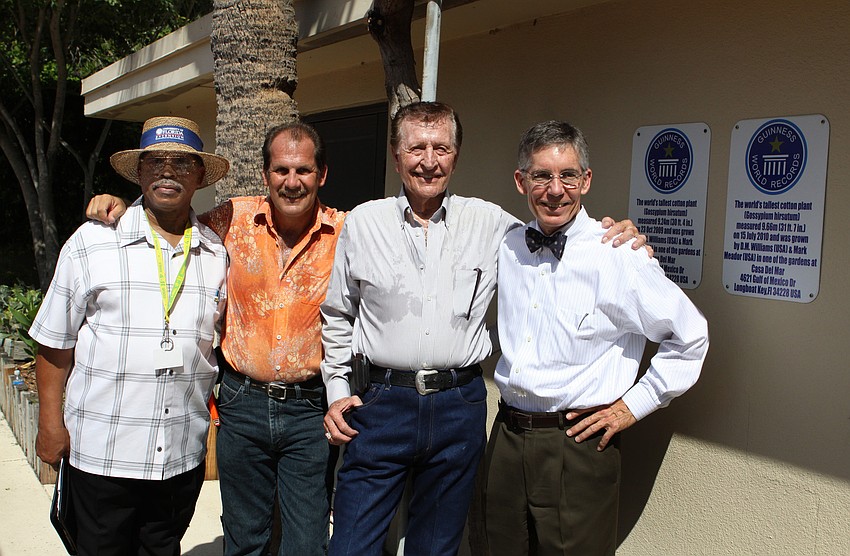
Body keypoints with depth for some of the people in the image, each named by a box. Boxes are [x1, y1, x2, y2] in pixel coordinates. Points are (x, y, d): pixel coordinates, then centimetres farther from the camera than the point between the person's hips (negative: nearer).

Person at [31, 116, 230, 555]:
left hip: (185, 455, 3)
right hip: (103, 453, -2)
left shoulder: (217, 253, 5)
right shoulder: (91, 242, -3)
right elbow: (55, 341, 0)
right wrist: (50, 422, -2)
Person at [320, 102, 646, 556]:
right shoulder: (363, 223, 4)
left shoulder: (489, 223, 3)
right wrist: (337, 391, 6)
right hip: (380, 404, 0)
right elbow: (337, 316, 12)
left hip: (459, 406, 1)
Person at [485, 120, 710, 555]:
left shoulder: (616, 256, -12)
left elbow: (690, 335, -5)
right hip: (506, 439, 5)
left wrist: (635, 405, -4)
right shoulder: (508, 248, 5)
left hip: (579, 446, -5)